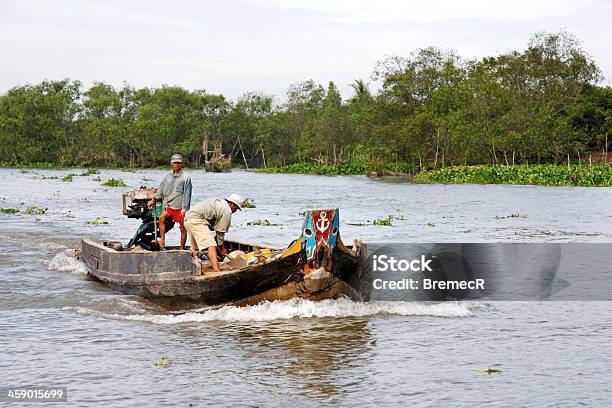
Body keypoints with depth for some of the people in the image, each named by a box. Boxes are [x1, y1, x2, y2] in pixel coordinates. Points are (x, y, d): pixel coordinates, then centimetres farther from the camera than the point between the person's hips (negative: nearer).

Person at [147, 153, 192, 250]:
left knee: (183, 228, 0)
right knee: (162, 218, -20)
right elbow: (161, 189, 23)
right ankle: (162, 243, -20)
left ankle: (182, 248, 11)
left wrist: (184, 209, -11)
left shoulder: (186, 177, -2)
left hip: (180, 207, -4)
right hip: (169, 206, 4)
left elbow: (186, 194, -6)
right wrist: (154, 199, 14)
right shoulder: (168, 176, 14)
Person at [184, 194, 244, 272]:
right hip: (196, 221, -10)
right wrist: (221, 248, 14)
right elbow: (220, 231, 1)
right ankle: (216, 270, -30)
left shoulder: (218, 202, 26)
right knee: (211, 245, -17)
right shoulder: (227, 211, -2)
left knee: (195, 249, 19)